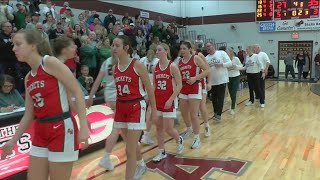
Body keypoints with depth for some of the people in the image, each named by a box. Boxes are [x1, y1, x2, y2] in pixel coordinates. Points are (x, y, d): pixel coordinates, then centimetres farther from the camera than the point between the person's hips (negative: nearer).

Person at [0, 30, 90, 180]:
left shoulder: (50, 62, -11)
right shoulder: (28, 78, 12)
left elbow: (77, 92, -14)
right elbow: (29, 114, 16)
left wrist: (83, 127, -19)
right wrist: (13, 141, 19)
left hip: (62, 129, -7)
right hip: (40, 133, 8)